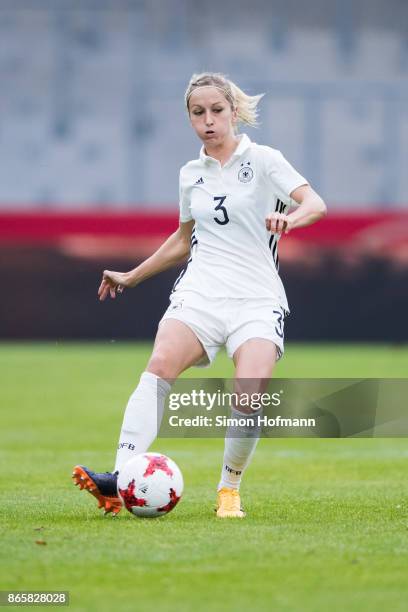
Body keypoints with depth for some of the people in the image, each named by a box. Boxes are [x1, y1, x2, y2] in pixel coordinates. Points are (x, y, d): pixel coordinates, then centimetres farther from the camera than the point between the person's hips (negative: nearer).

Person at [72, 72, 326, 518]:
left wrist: (290, 217, -34)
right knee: (160, 365, -27)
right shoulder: (190, 174, 17)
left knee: (250, 394, -25)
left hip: (257, 300, -3)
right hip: (200, 292, 3)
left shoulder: (263, 160, 3)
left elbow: (315, 203, -11)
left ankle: (230, 488, 0)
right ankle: (120, 479, -39)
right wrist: (132, 276, 34)